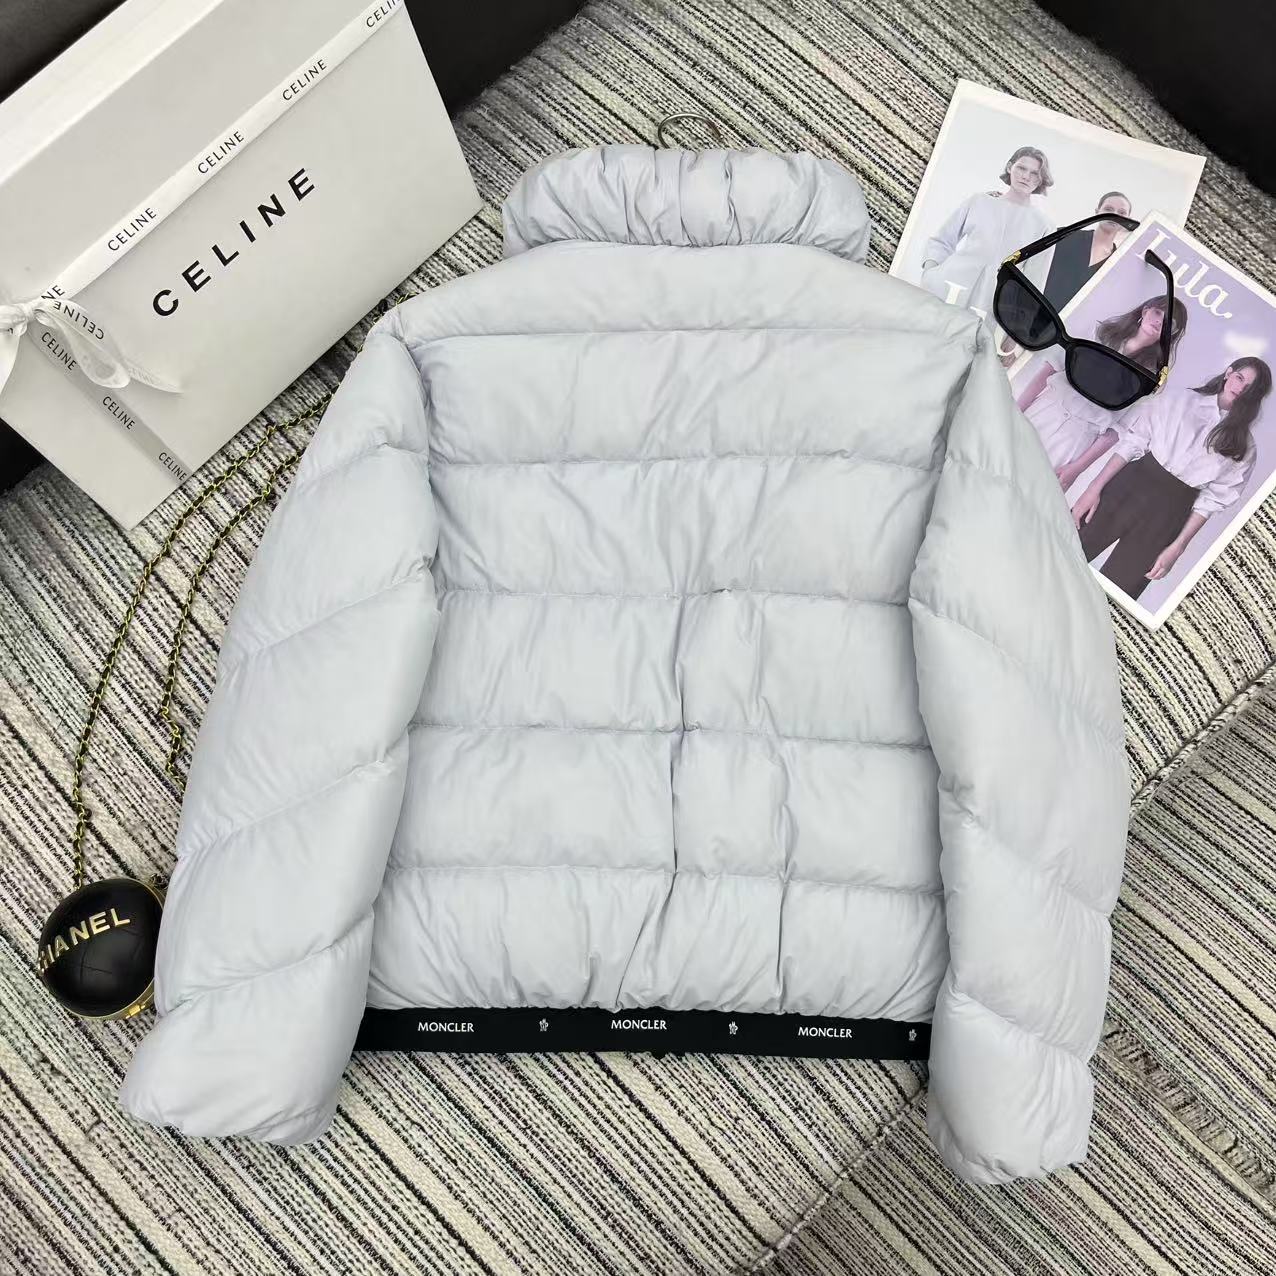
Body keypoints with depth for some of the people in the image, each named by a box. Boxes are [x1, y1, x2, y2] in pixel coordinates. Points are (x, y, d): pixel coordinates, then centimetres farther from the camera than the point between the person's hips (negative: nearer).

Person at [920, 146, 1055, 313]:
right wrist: (929, 269, -2)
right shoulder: (980, 200, 11)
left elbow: (1034, 280, 8)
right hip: (944, 291, 1)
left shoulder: (1043, 225, 7)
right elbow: (941, 241, 15)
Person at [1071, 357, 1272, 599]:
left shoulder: (1243, 448, 9)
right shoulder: (1178, 400, 9)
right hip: (1129, 485, 1)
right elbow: (1132, 441, 2)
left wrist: (1177, 548, -6)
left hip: (1170, 512, -1)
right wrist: (1096, 487, -7)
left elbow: (1212, 500, 3)